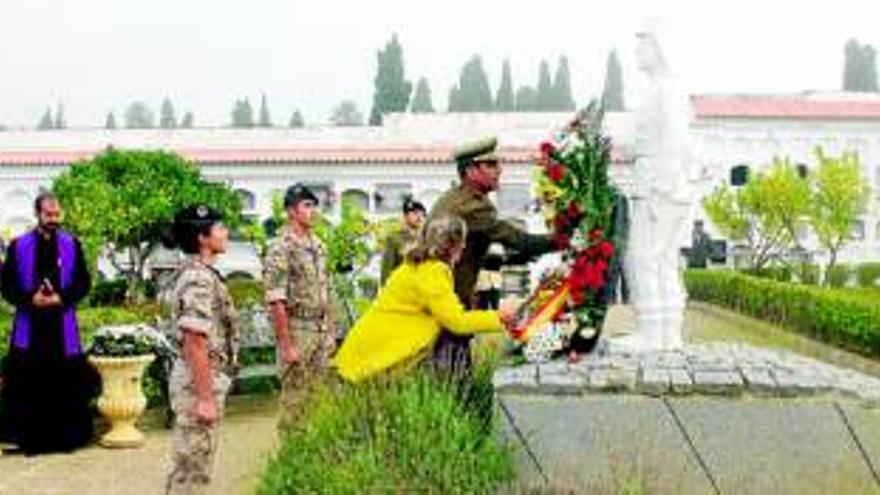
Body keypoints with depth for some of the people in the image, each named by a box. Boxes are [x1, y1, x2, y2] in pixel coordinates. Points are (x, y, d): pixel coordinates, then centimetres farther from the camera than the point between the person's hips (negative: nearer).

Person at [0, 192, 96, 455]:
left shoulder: (72, 245, 5)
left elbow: (84, 282, 5)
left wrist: (62, 298, -11)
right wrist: (30, 299, -13)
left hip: (63, 326, 0)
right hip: (29, 324, 0)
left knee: (65, 382, 1)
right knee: (28, 383, -1)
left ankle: (65, 436, 11)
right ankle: (30, 438, 8)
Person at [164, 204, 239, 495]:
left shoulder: (198, 274, 13)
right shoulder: (199, 279, -19)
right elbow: (195, 343, -24)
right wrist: (205, 397, -23)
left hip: (205, 378, 10)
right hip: (200, 382, -10)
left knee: (191, 465, 16)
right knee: (192, 467, -3)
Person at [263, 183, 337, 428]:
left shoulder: (318, 246, 12)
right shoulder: (281, 249, -12)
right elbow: (276, 301, -16)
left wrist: (331, 331, 13)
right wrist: (286, 345, -19)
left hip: (321, 330, 7)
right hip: (297, 330, -7)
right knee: (294, 398, -1)